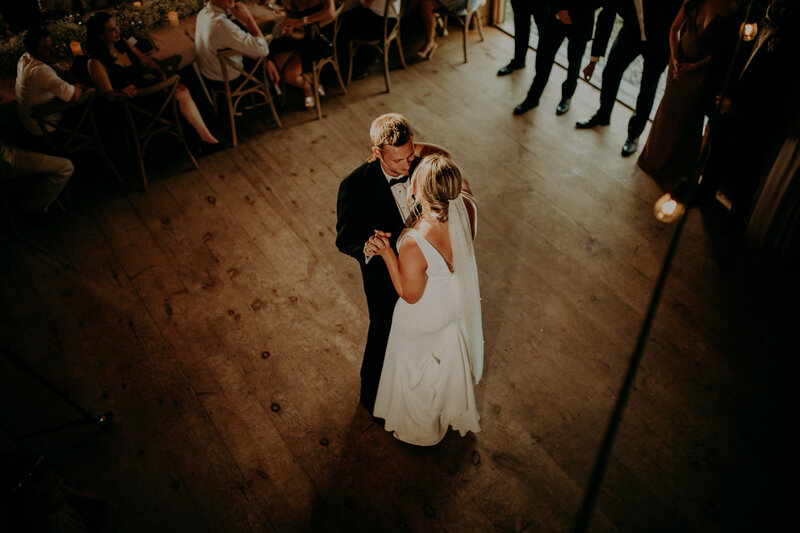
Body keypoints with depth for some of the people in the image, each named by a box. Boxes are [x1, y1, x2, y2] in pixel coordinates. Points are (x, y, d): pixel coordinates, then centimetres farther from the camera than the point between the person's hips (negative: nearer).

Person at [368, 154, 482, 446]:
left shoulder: (413, 246, -44)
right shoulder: (464, 207, -29)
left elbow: (410, 295, -25)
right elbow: (461, 182, -3)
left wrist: (387, 254, -24)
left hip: (424, 319, -5)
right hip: (458, 301, 6)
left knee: (419, 374, 27)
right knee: (451, 361, 36)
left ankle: (421, 429, 58)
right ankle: (457, 413, 67)